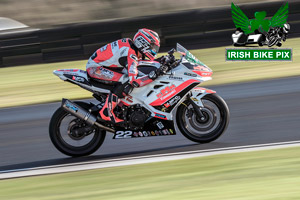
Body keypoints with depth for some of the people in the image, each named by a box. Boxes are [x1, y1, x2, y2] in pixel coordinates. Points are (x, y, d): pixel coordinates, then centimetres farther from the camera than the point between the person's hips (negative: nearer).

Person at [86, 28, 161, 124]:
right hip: (94, 67, -11)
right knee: (126, 80, -26)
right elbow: (134, 81, -34)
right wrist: (153, 76, -34)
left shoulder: (130, 43, 2)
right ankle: (106, 112, -25)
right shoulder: (130, 55, -25)